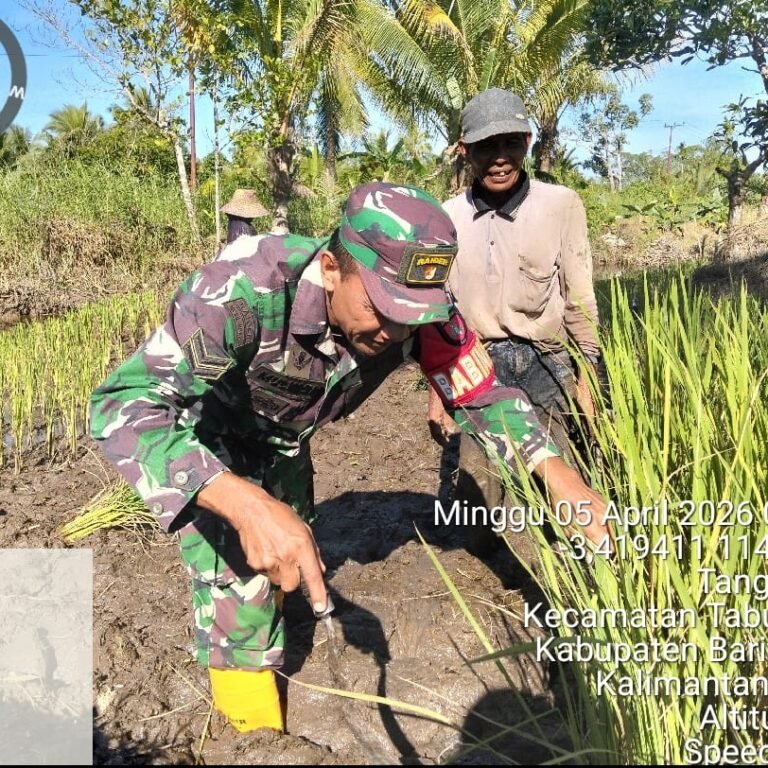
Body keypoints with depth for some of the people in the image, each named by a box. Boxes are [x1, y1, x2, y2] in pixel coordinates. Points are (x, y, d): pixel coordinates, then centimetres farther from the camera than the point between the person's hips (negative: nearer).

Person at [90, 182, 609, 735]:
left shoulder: (417, 311, -28)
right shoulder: (246, 292, -44)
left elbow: (481, 393, -16)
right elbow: (121, 406, -48)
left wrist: (556, 470, -32)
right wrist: (245, 503, -61)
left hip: (282, 440, 5)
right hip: (200, 440, -5)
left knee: (288, 561, 25)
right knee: (236, 589, -12)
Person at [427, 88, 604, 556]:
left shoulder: (561, 205, -10)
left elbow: (580, 298, -2)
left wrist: (586, 375, 0)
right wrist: (436, 390, 7)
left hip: (544, 364, -2)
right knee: (477, 488, 6)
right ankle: (487, 561, 35)